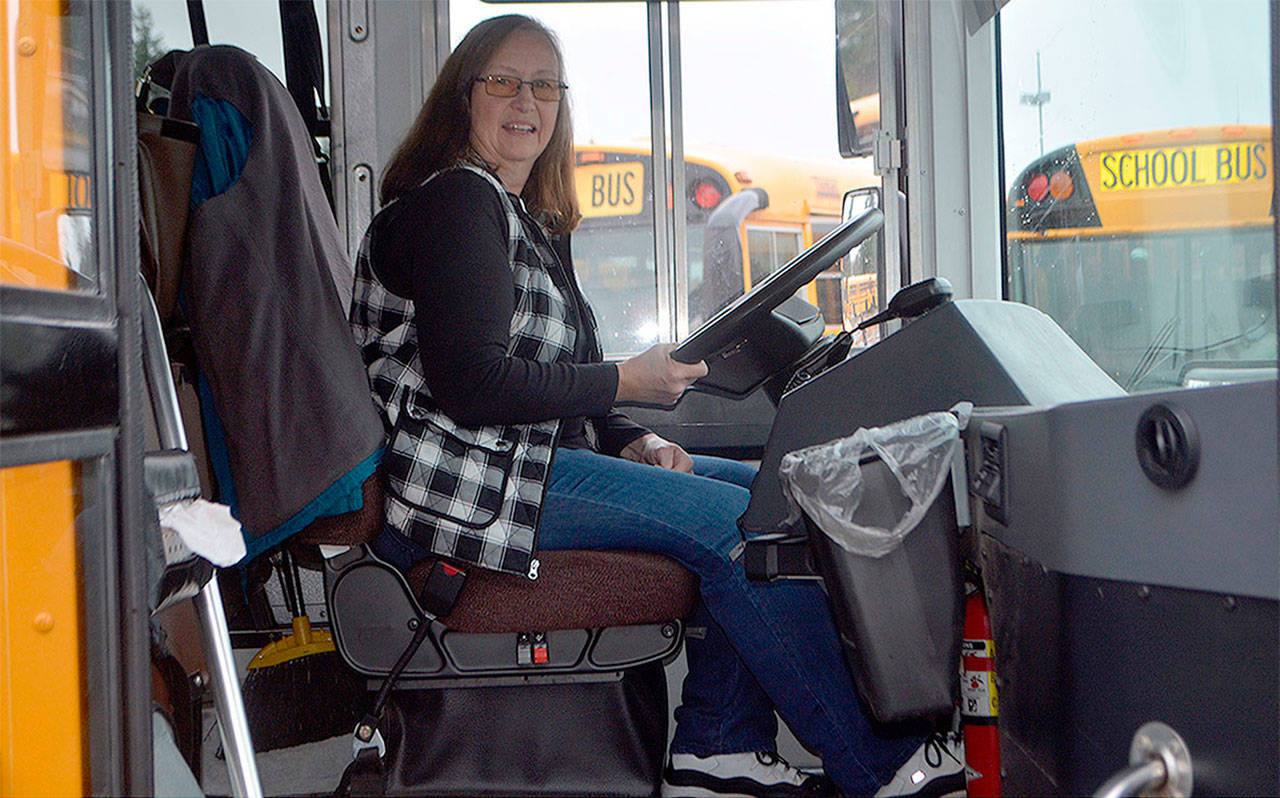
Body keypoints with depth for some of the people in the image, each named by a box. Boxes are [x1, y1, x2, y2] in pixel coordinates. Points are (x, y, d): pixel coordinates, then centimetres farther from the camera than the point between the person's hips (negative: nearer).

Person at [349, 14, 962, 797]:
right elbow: (473, 386, -19)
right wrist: (627, 382, -11)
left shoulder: (533, 223, 22)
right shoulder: (454, 200, -8)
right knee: (736, 522, -18)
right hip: (467, 484, -10)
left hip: (533, 455, 10)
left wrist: (633, 442, 1)